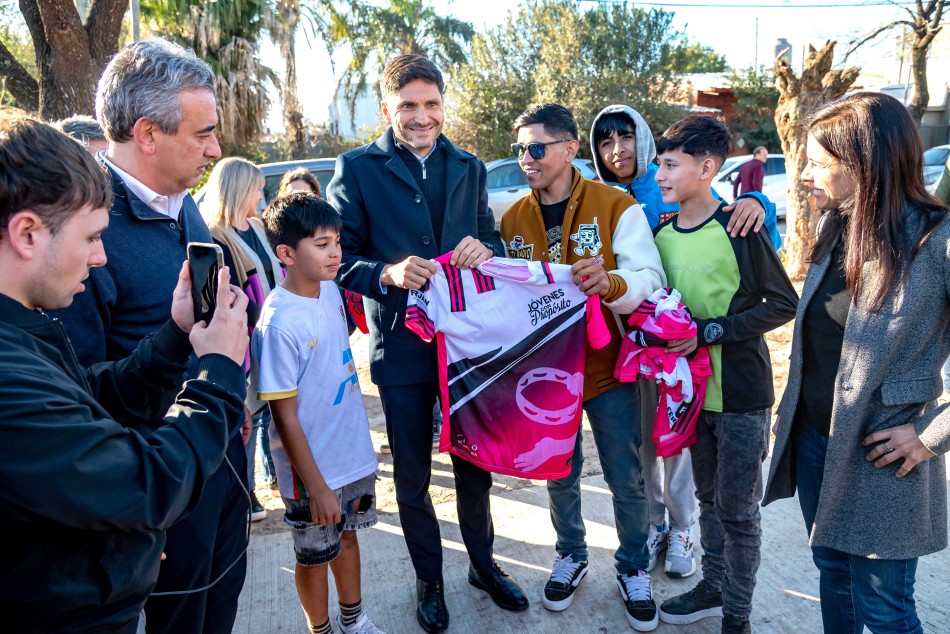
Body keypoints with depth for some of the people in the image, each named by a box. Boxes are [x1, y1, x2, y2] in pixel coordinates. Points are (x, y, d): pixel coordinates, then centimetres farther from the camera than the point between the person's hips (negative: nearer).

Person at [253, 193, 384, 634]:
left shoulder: (330, 289, -5)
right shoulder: (280, 324, -26)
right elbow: (286, 417, -20)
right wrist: (316, 487, -16)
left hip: (354, 453, 7)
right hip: (314, 469, -6)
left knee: (348, 533, 24)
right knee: (316, 555, 15)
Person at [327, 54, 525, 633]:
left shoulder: (469, 168, 10)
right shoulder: (357, 169, -3)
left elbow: (493, 241, 12)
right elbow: (340, 258, -5)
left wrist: (484, 249, -12)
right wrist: (388, 273, -25)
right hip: (402, 346, -3)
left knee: (476, 463, 16)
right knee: (412, 475, 13)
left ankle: (483, 562, 40)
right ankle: (429, 579, 35)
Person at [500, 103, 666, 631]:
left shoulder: (616, 207, -9)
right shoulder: (513, 219, 3)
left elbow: (649, 279, -17)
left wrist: (610, 283, -36)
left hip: (608, 367, -3)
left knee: (626, 479, 9)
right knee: (558, 475, 17)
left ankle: (633, 568, 34)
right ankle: (571, 556, 42)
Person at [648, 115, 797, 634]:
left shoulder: (740, 229, -15)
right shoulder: (661, 234, 3)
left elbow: (784, 303, -12)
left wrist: (710, 331, -19)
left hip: (742, 392, -5)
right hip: (693, 387, 5)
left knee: (737, 508, 6)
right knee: (708, 497, 19)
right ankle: (714, 586, 37)